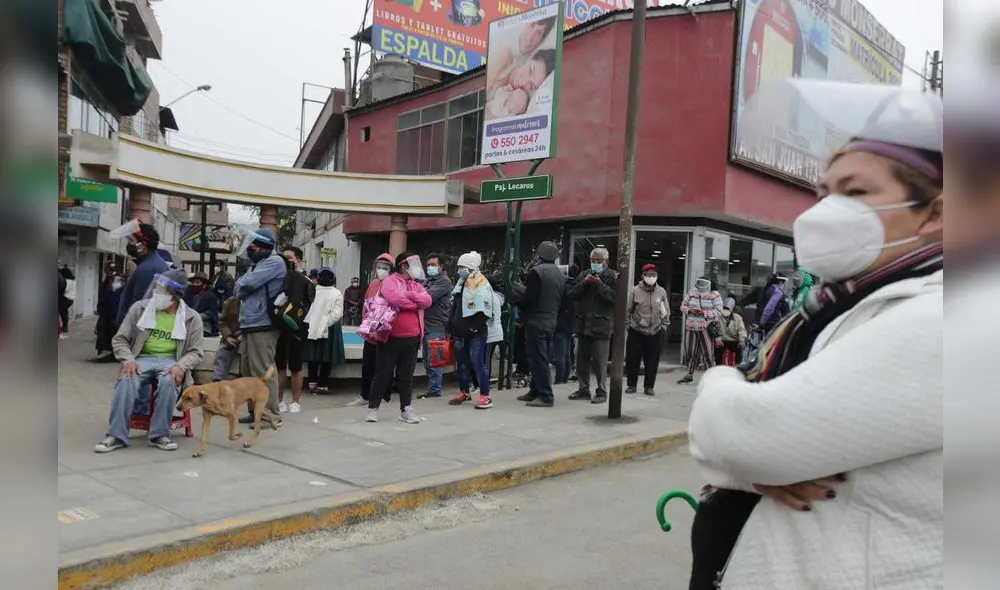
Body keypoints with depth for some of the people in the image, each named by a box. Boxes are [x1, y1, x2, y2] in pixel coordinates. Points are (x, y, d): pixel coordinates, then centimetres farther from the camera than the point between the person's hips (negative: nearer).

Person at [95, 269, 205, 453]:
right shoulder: (139, 308, 4)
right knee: (127, 380, -33)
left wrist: (181, 366, -20)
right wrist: (129, 359, -13)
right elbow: (119, 339, 8)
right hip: (142, 358, 1)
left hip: (171, 360, -1)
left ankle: (160, 434, -21)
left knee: (169, 381, -36)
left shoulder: (191, 318, 2)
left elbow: (197, 352, 2)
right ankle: (116, 435, -22)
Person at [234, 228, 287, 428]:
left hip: (263, 327, -9)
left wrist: (240, 284, 4)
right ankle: (255, 411, 18)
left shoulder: (274, 262, -8)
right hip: (249, 326, 9)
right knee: (248, 372, 11)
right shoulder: (258, 263, 22)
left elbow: (247, 284, -17)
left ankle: (271, 414, -5)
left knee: (263, 372, -9)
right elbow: (239, 289, 17)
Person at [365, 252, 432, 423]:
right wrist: (416, 303, -9)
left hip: (412, 338, 6)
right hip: (391, 337, -6)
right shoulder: (390, 281, -5)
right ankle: (372, 408, 11)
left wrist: (409, 295, -15)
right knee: (383, 373, 2)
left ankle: (406, 410, 16)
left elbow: (427, 300, -1)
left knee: (406, 376, 10)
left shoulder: (416, 285, 15)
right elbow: (395, 298, -24)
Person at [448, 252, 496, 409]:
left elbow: (482, 310, -19)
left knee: (477, 362, -7)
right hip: (460, 331, 9)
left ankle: (485, 396, 0)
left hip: (476, 332, -9)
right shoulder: (461, 283, 15)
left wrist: (475, 328, -20)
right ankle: (464, 392, 27)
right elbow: (454, 306, 23)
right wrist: (452, 326, 20)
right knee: (461, 362, 14)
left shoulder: (481, 284, -13)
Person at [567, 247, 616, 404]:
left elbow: (615, 297, -14)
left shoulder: (612, 277, -2)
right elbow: (572, 294, 7)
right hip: (583, 324, 6)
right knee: (582, 359, 11)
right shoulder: (584, 275, 14)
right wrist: (583, 283, -8)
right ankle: (583, 389, 21)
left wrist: (599, 284, -17)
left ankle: (601, 392, 7)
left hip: (601, 325, -6)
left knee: (600, 361, -3)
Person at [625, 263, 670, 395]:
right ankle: (631, 385, 18)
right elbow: (628, 309, 1)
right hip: (636, 332, -1)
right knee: (632, 360, 3)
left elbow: (666, 311, 10)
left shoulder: (662, 292, 4)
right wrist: (628, 324, -2)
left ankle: (649, 386, 17)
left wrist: (664, 326, 5)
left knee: (652, 362, 4)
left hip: (655, 333, 1)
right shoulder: (635, 290, -3)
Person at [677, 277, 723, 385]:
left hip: (706, 328, -4)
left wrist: (704, 313, -20)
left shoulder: (715, 295, -4)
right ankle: (689, 375, 25)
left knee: (708, 353, -4)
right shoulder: (692, 293, 8)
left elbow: (719, 312, -11)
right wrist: (690, 310, -9)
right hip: (691, 327, 4)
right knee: (690, 351, 11)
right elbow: (683, 306, 12)